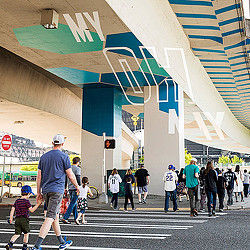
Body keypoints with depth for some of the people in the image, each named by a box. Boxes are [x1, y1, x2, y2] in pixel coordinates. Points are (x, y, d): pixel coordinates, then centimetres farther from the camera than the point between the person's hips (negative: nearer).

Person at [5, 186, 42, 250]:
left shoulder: (17, 201, 11)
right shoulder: (26, 201, -9)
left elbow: (12, 209, 7)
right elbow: (31, 210, -12)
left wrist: (11, 218, 8)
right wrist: (38, 204, -9)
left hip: (17, 219, 5)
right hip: (24, 219, -5)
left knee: (17, 234, 6)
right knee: (26, 233, 13)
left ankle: (10, 243, -14)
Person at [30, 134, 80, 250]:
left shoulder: (44, 156, 12)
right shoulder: (64, 157, -4)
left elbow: (39, 176, 11)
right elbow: (70, 175, -3)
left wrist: (39, 192, 16)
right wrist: (77, 186, 14)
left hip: (45, 190, 6)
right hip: (57, 190, -6)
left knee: (55, 216, 16)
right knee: (50, 217, -9)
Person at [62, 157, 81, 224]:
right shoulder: (77, 168, -8)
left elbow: (65, 179, 14)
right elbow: (78, 178, -17)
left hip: (70, 188, 7)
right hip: (75, 188, -7)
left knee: (74, 203, 15)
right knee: (72, 204, -7)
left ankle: (76, 218, 20)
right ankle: (65, 218, -13)